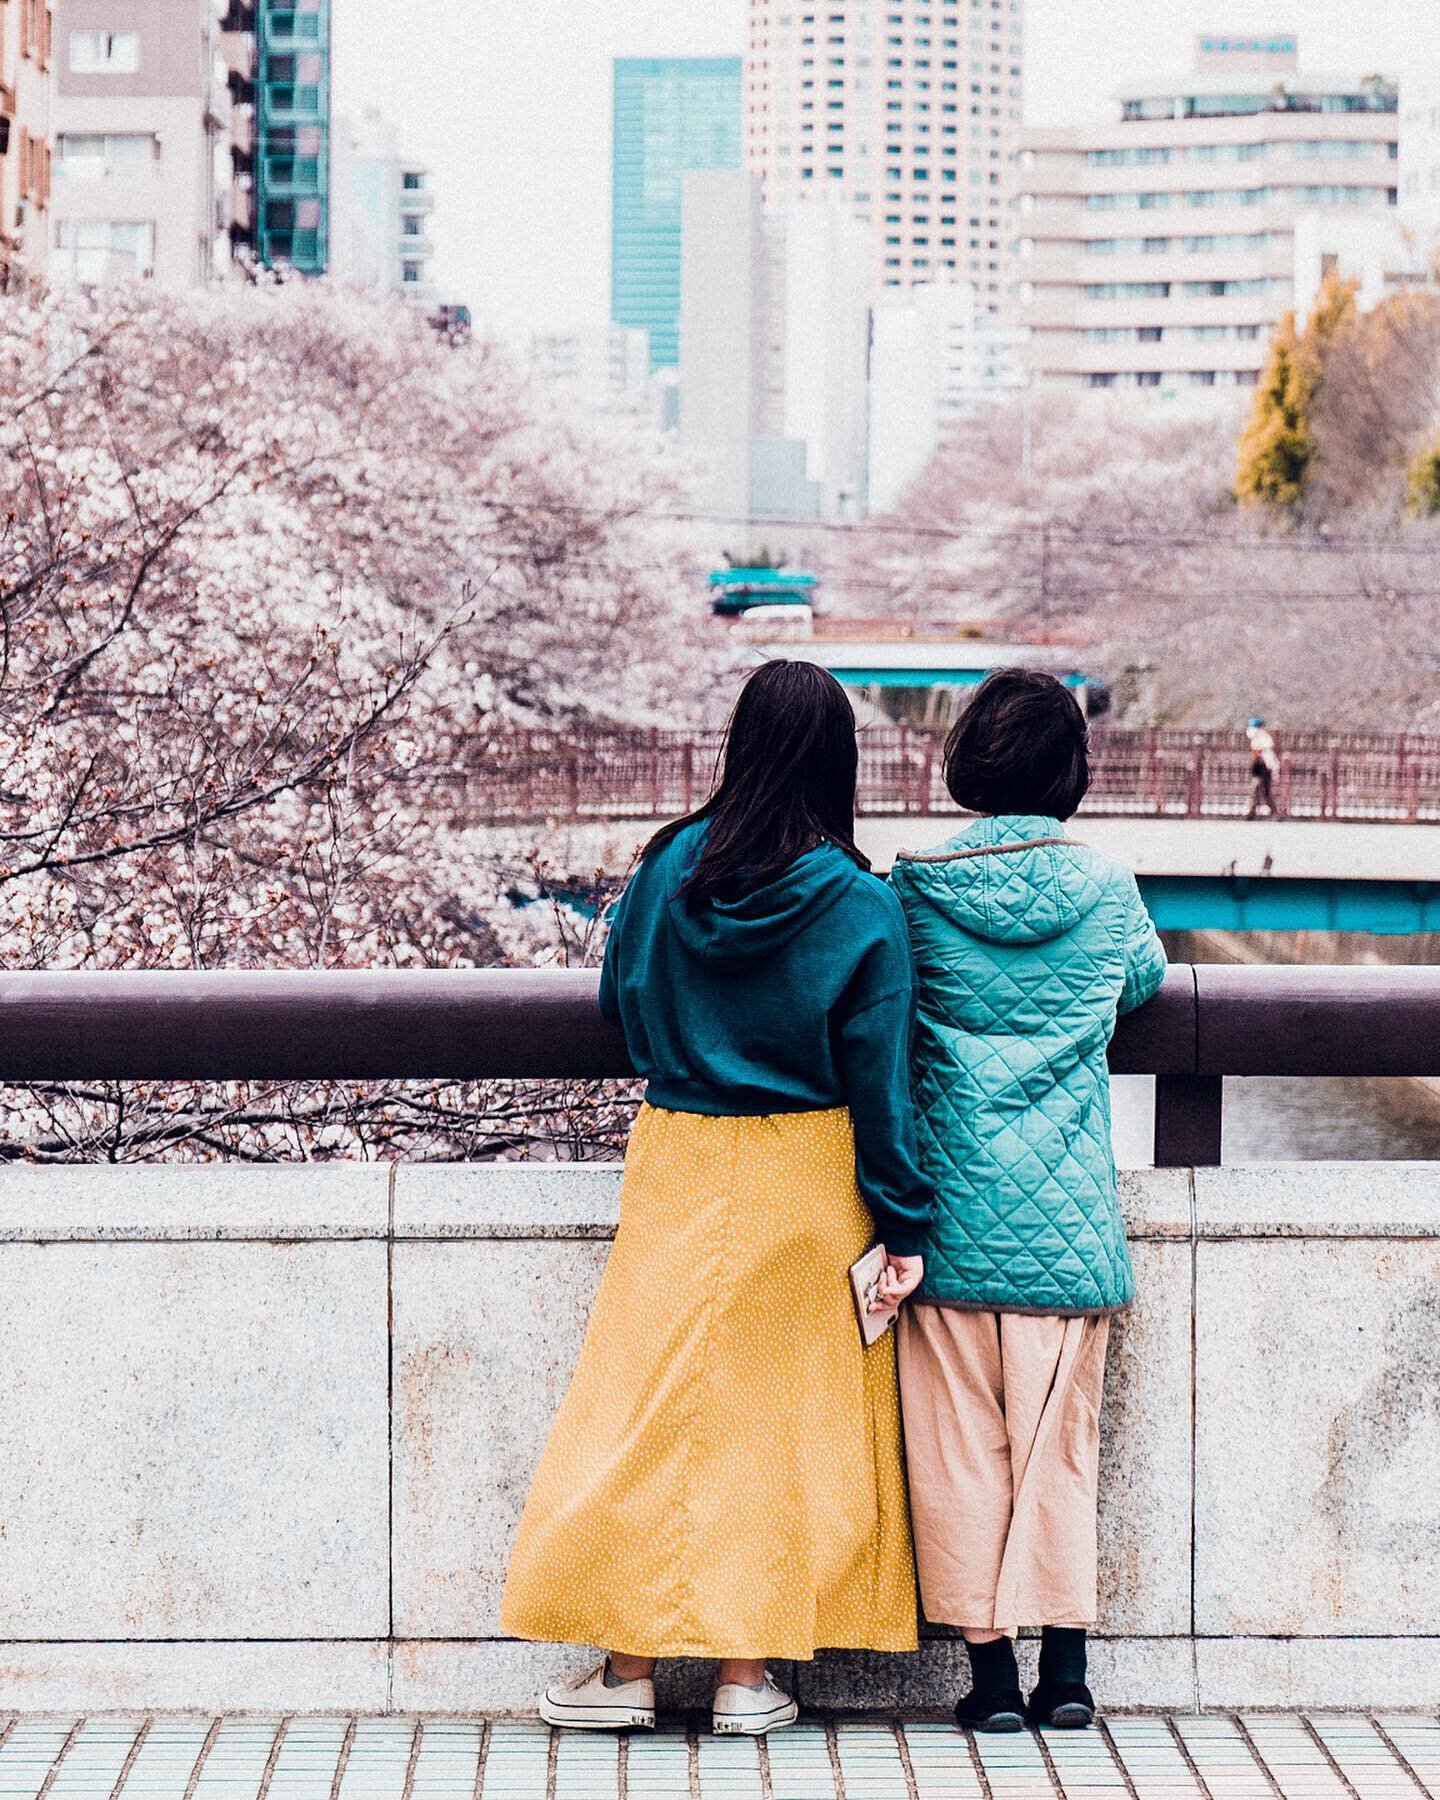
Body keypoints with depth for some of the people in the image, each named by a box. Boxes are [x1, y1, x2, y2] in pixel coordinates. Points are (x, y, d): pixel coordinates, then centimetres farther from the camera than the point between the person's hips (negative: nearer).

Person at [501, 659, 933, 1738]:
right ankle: (749, 1668, 9)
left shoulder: (670, 868, -4)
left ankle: (631, 1665, 8)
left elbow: (622, 1008, 9)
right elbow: (880, 1080, -9)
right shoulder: (862, 908, -11)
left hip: (680, 1173, 2)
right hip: (807, 1183, -2)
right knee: (779, 1415, 7)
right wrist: (903, 1225, -4)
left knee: (654, 1406, 7)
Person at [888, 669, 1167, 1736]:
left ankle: (992, 1671, 7)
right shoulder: (1105, 890, -2)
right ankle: (1065, 1666, 8)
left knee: (961, 1444, 6)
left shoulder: (916, 890, -5)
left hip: (951, 1206, -1)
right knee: (1060, 1438, 9)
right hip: (1067, 1214, 1)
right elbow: (1147, 978, 18)